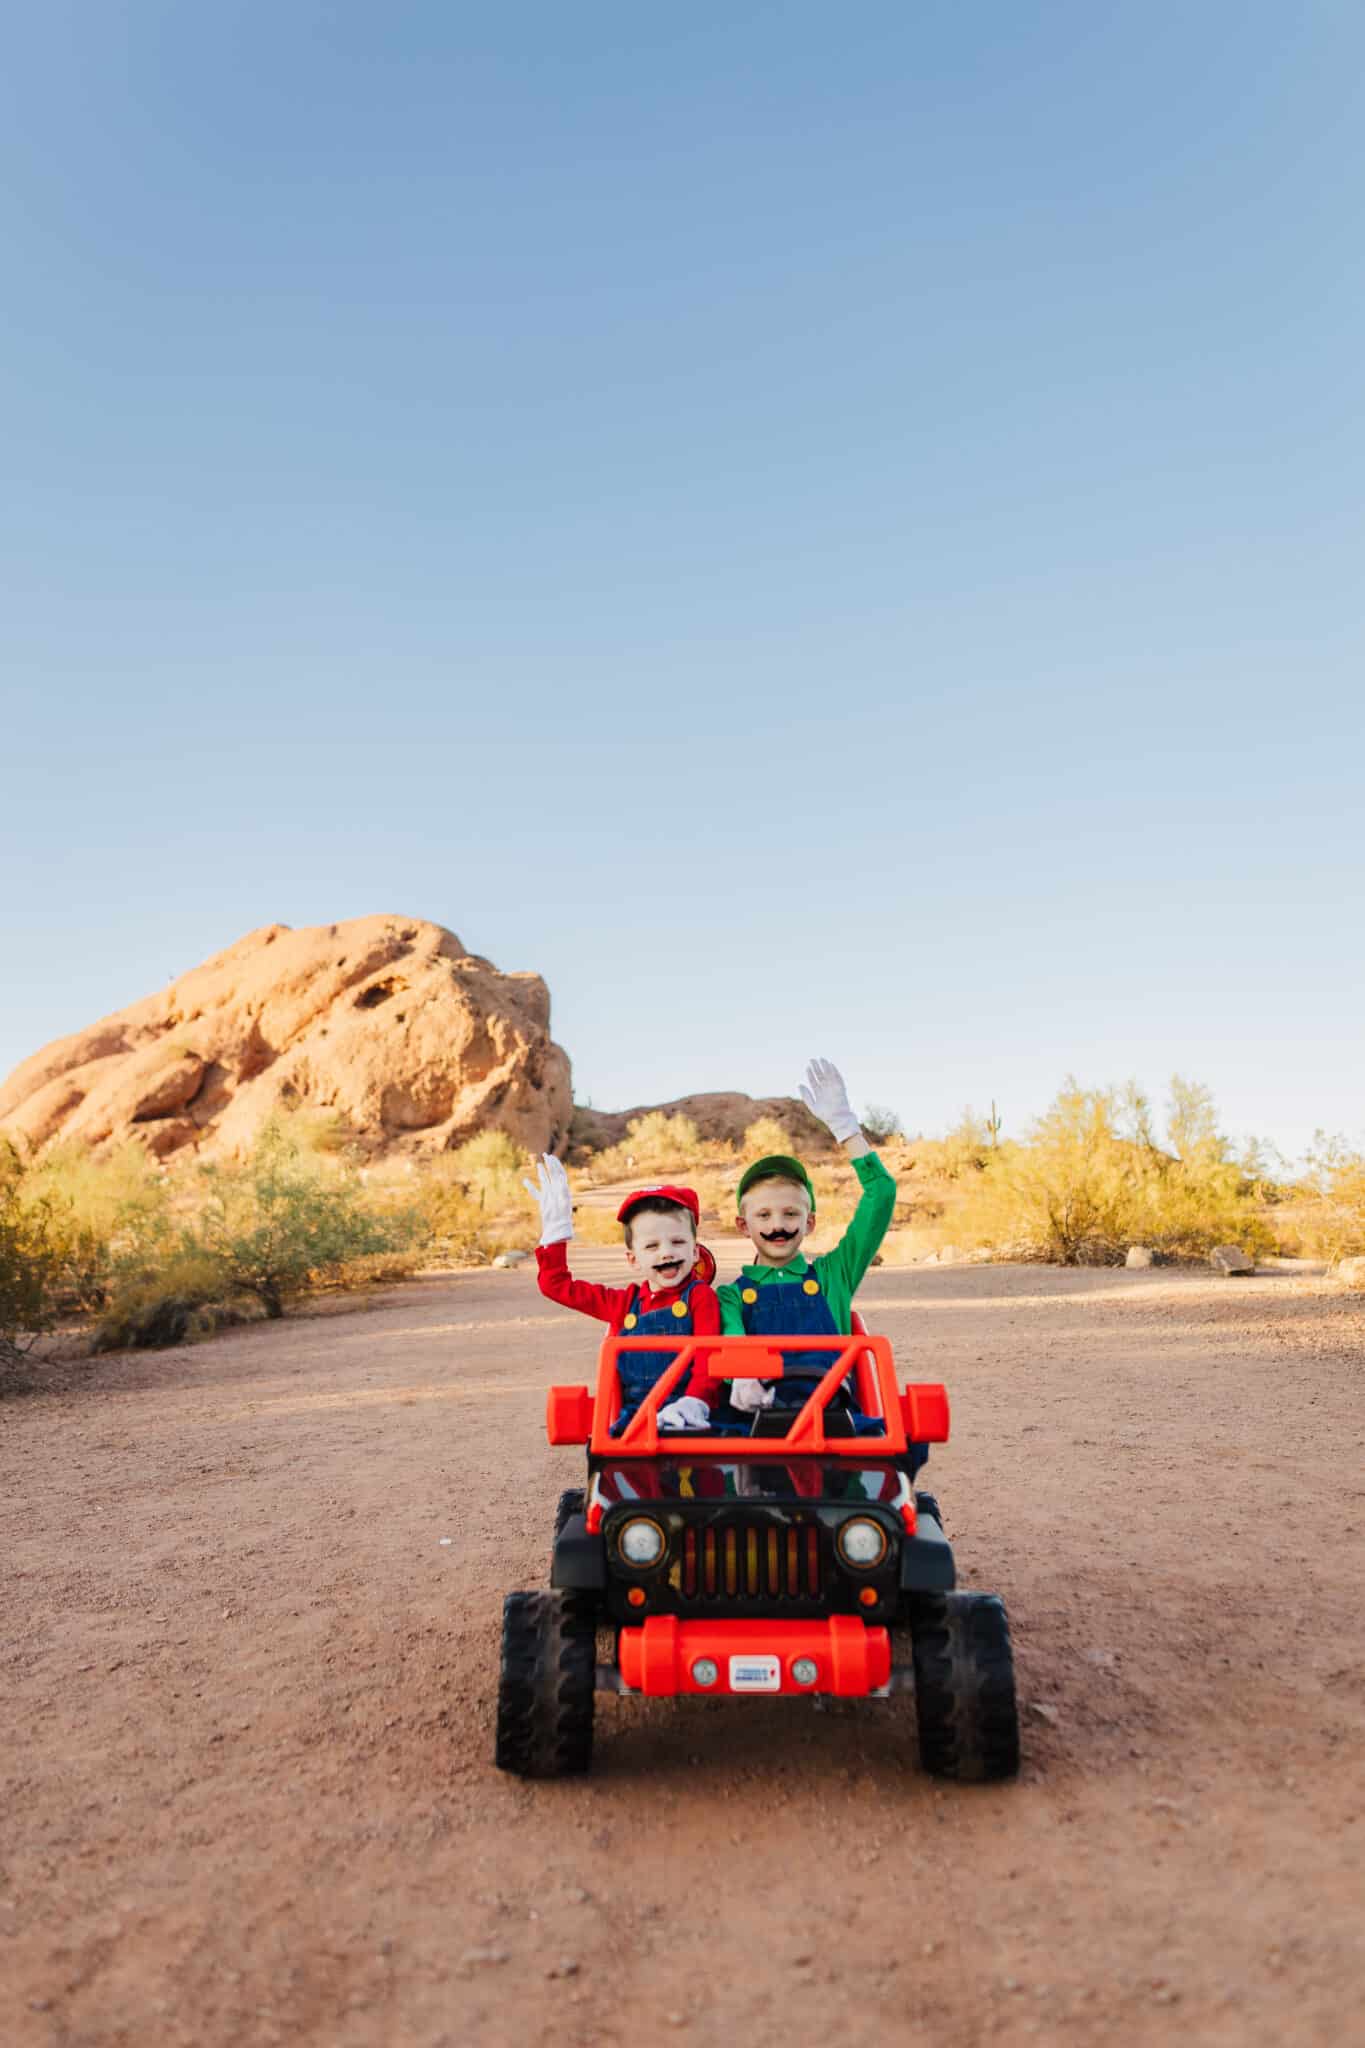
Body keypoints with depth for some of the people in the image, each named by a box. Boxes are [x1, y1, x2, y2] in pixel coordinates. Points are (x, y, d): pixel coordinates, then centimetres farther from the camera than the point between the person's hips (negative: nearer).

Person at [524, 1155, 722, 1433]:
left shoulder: (700, 1296, 5)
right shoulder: (624, 1303, 16)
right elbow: (555, 1285, 23)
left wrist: (695, 1402, -24)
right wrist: (554, 1228, 19)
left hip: (686, 1419, -4)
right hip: (632, 1419, 4)